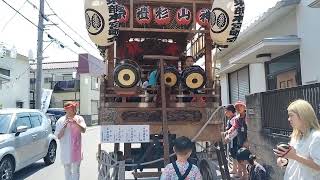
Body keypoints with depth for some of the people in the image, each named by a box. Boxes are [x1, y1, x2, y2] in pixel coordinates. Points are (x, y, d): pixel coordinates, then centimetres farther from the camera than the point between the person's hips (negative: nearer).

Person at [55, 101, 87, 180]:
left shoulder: (79, 119, -2)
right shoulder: (61, 121, -4)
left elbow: (83, 130, -16)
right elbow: (58, 136, -5)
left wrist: (76, 123, -29)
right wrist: (64, 126, -18)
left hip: (76, 148, 0)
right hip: (66, 149, 0)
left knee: (76, 170, 10)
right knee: (67, 169, 13)